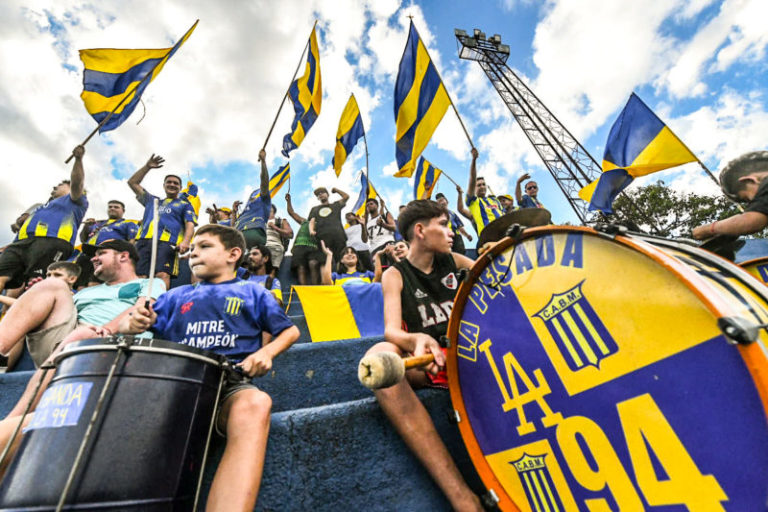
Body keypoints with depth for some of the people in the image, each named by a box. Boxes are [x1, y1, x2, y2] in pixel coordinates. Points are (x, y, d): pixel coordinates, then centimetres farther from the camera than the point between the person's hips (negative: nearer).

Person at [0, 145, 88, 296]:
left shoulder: (74, 201, 24)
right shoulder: (43, 207, 45)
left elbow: (77, 183, 5)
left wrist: (78, 159, -9)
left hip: (51, 243, -6)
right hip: (21, 243, 7)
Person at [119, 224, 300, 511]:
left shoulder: (252, 292, 17)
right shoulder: (177, 296, 27)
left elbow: (290, 331, 14)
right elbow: (127, 326, 23)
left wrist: (266, 351, -6)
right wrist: (135, 323, -1)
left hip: (230, 384, -3)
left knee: (254, 404, -38)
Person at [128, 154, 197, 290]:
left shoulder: (185, 205, 23)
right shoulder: (152, 201, 37)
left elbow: (190, 225, 7)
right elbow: (132, 182, 41)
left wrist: (185, 242, -14)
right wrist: (147, 166, 32)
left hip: (167, 242, -4)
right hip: (144, 241, 4)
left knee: (162, 275, -26)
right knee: (139, 277, -14)